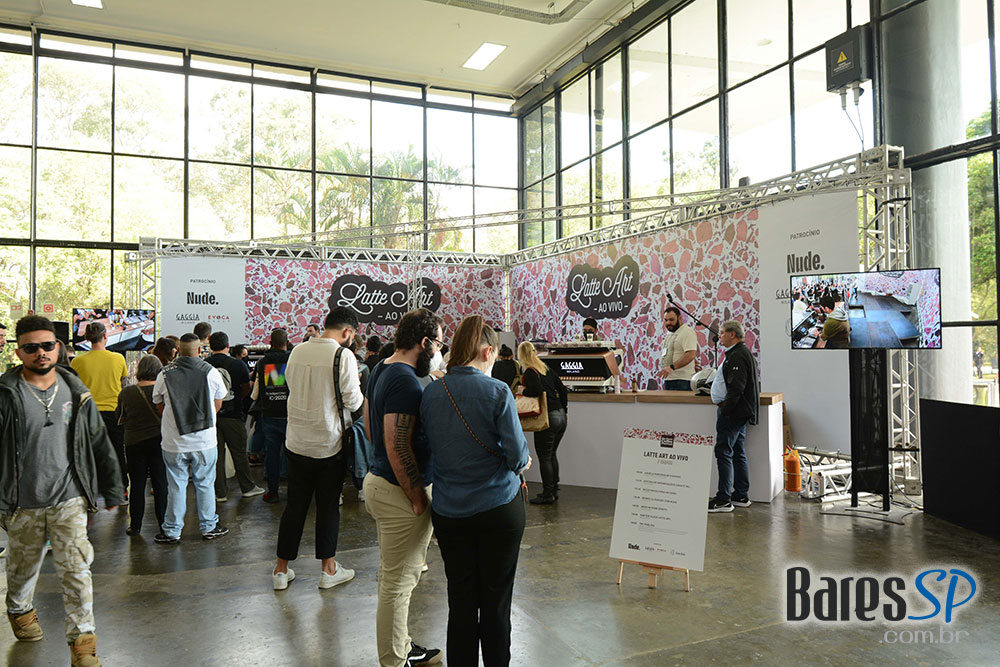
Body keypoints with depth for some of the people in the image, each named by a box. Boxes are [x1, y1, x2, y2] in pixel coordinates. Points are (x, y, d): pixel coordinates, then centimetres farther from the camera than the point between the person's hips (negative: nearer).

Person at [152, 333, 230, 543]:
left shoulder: (164, 374, -5)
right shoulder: (211, 372, -6)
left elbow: (160, 406, 8)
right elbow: (217, 405, 6)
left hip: (174, 441, 1)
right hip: (205, 440, 0)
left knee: (176, 486, 10)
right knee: (205, 484, 11)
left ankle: (172, 531, 19)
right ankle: (209, 527, 21)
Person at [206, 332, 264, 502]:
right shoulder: (238, 364, -8)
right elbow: (247, 389, 3)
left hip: (210, 416, 2)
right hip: (233, 415, -2)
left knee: (216, 454, 8)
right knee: (239, 452, 10)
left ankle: (220, 492, 14)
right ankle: (247, 487, 20)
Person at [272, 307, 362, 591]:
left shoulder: (297, 351, 2)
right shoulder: (343, 355, -15)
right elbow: (353, 401, -15)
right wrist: (358, 390, 6)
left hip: (297, 442, 5)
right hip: (329, 443, -5)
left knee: (295, 504, 14)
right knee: (328, 506, 9)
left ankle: (281, 569, 24)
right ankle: (328, 569, 21)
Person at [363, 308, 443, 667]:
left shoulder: (381, 369, 8)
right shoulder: (406, 382, -24)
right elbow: (397, 447, -26)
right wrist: (417, 498, -17)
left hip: (378, 478, 11)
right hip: (399, 490, -11)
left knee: (392, 574, 21)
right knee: (399, 581, 4)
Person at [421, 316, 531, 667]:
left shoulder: (431, 393, -3)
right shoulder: (497, 392, -15)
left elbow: (432, 448, 8)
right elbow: (517, 454, -14)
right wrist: (523, 462, 7)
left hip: (448, 511, 3)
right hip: (498, 507, -3)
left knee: (460, 599, 15)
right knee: (496, 599, 13)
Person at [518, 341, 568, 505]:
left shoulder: (530, 371, -10)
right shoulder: (547, 369, 13)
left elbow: (537, 391, -25)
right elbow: (562, 389, 14)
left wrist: (523, 391, -8)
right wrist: (564, 410, 20)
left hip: (548, 418, -8)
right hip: (560, 417, 8)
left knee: (544, 458, 2)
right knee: (551, 455, 18)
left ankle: (548, 494, 7)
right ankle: (554, 490, 25)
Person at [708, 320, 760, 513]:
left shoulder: (738, 356, -16)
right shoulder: (738, 353, 18)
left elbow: (736, 388, -24)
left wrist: (725, 410, -22)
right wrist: (725, 408, 20)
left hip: (733, 412, -11)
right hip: (739, 412, 11)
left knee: (723, 452, -9)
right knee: (738, 453, 14)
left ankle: (723, 499, -6)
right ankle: (741, 496, 22)